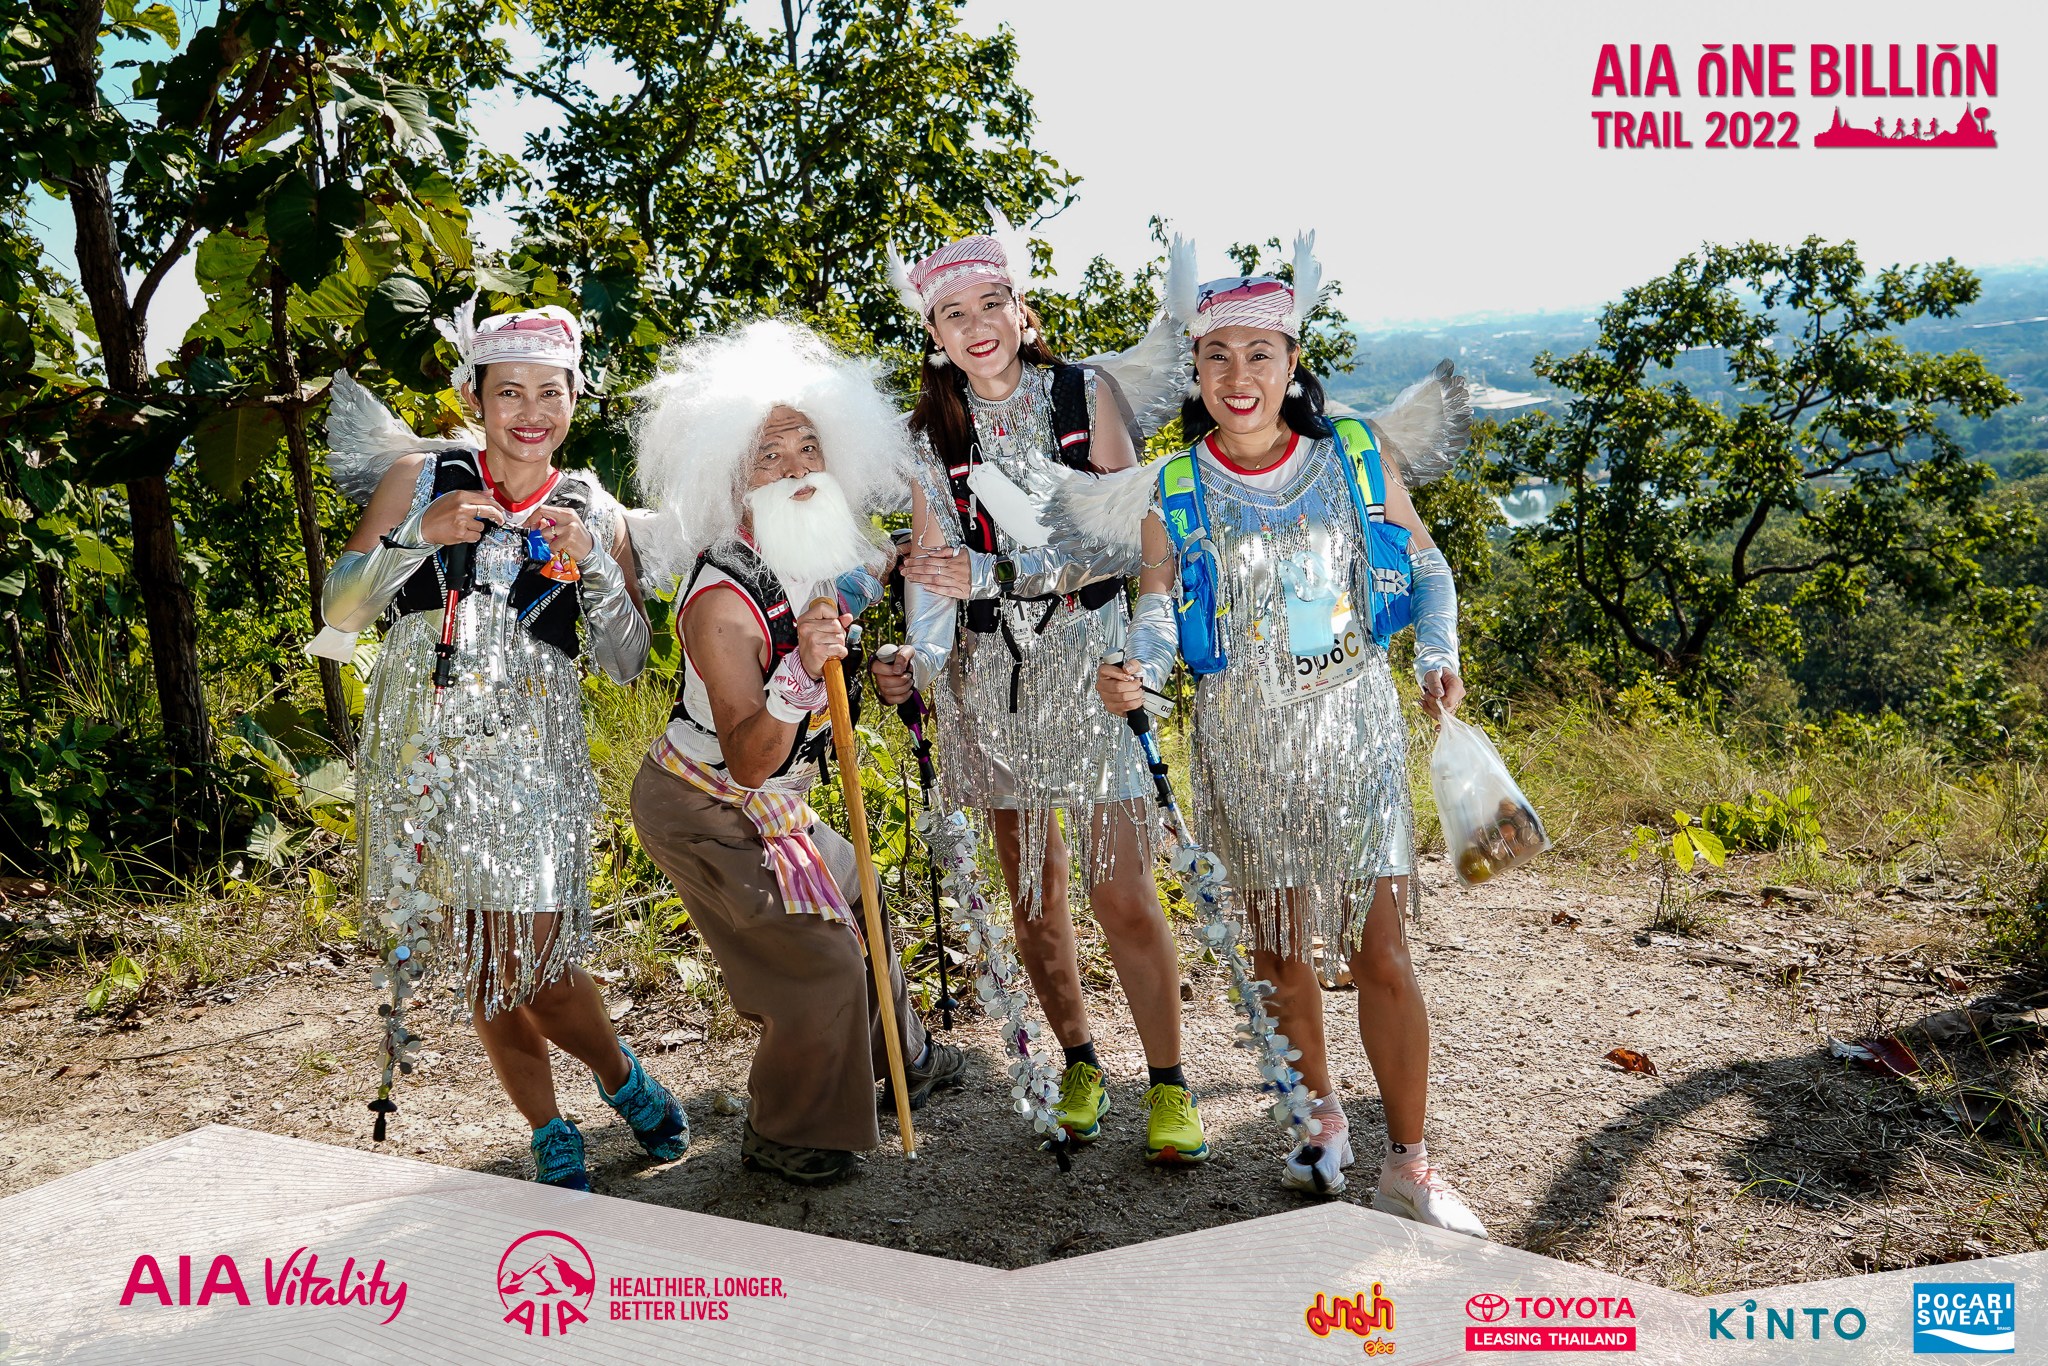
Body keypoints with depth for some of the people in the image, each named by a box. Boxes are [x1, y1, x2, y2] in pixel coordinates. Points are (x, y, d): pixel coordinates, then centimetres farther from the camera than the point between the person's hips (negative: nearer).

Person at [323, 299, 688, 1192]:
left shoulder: (593, 512, 7)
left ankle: (622, 1078, 24)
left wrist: (592, 562, -12)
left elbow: (626, 664, 3)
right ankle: (552, 1138, 24)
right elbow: (339, 610, 2)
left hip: (530, 749, -1)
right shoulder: (420, 476, 4)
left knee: (535, 957, -6)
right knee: (480, 960, 7)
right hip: (423, 740, 1)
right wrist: (418, 535, -14)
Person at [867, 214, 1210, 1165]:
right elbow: (932, 567, 5)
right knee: (1032, 894, 10)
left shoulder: (1087, 394, 0)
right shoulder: (930, 432, 7)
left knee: (1122, 895, -5)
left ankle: (1168, 1085, 11)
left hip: (1089, 659, -3)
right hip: (989, 677, 3)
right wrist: (916, 658, -15)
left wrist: (994, 572, -18)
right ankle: (1079, 1064, 29)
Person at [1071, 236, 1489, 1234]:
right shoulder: (1172, 495, -3)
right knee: (1278, 947, 12)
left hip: (1354, 729, -1)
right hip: (1243, 744, 1)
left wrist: (1438, 655, -8)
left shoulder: (1361, 460, -2)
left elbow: (1424, 562, 8)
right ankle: (1321, 1115, 37)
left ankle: (1408, 1165, 14)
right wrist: (1135, 674, -23)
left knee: (1380, 951, -1)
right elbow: (1157, 606, -1)